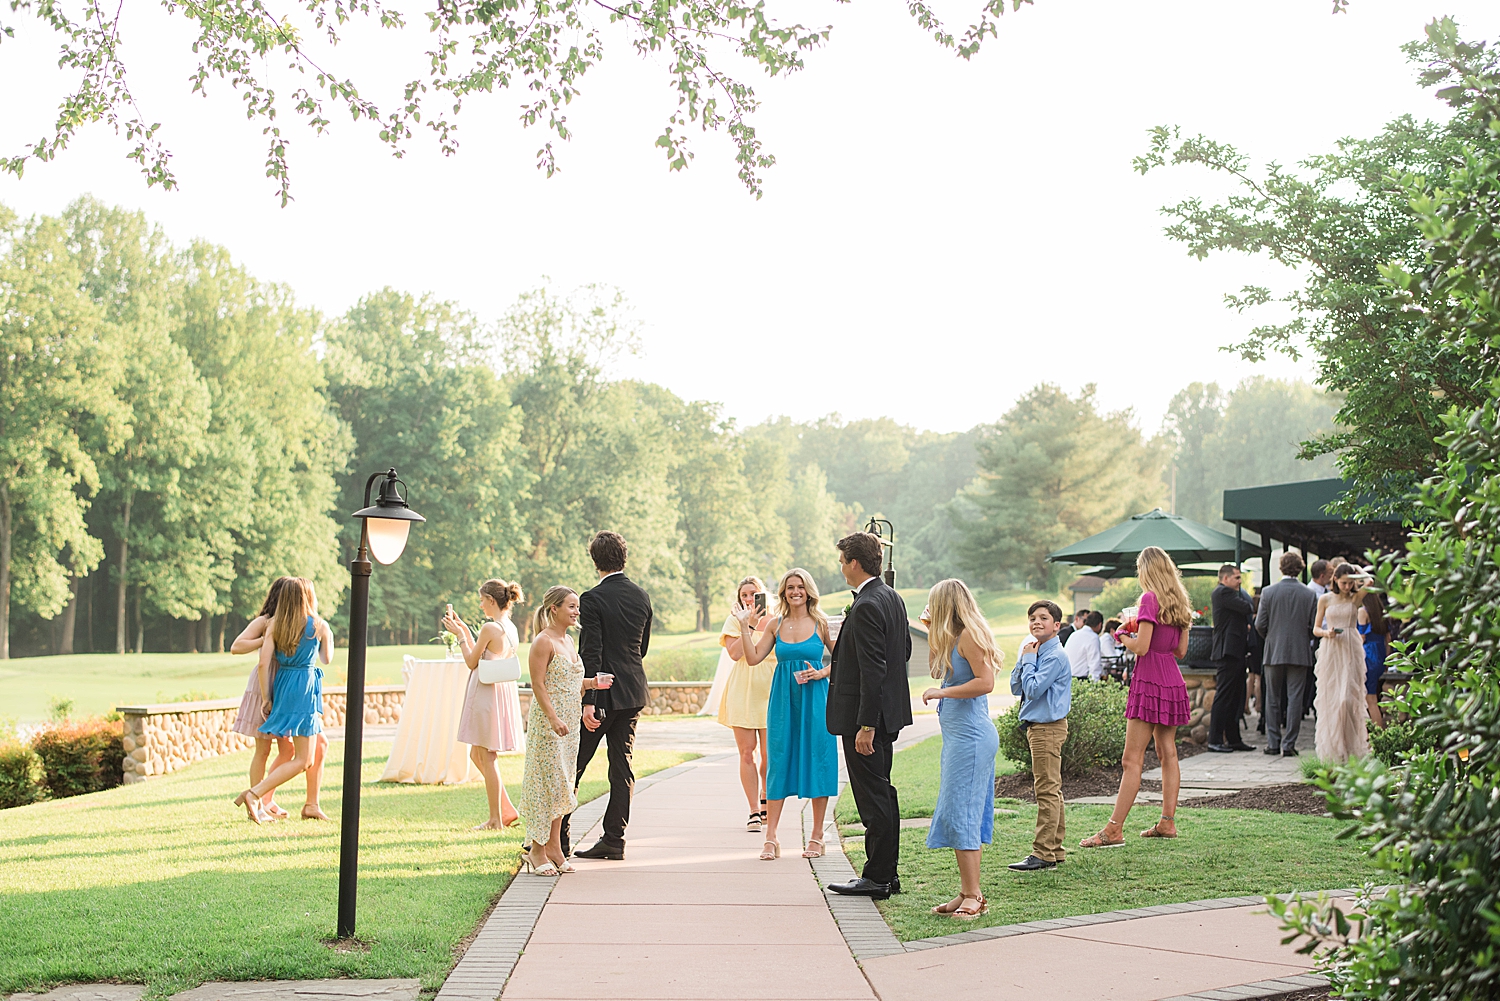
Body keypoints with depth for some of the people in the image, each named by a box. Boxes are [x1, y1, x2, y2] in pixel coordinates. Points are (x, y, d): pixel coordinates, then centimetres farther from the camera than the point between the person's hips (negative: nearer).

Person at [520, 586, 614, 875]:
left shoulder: (568, 641, 15)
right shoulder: (543, 641, -11)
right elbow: (538, 685, -16)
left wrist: (591, 683, 5)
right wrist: (553, 718, -23)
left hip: (569, 722, 9)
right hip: (547, 722, -9)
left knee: (563, 783, 10)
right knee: (546, 781, -5)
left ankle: (554, 845, 17)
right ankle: (537, 850, 3)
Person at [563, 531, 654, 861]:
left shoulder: (593, 599, -12)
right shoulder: (642, 596, 7)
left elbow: (590, 654, -17)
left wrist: (588, 701, -18)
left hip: (603, 694, -6)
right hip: (634, 693, 6)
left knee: (573, 765, 2)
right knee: (622, 766, 8)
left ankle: (557, 838, 5)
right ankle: (614, 840, 9)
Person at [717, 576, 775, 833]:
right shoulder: (734, 621, 5)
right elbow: (734, 653, -9)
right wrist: (749, 626, -13)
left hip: (770, 691, 1)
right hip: (742, 693, -1)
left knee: (769, 753, 0)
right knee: (746, 752, -4)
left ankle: (765, 798, 27)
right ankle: (754, 811, 1)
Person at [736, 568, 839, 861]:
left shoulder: (821, 623, 0)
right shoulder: (776, 625, 8)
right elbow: (753, 658, 5)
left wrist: (821, 674, -11)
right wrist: (744, 625, 1)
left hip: (814, 698, -2)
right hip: (783, 700, 2)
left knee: (817, 762, 0)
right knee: (778, 762, 2)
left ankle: (816, 836, 10)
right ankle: (770, 838, 5)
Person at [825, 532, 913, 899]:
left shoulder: (866, 607, -20)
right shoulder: (893, 598, 10)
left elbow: (873, 670, -23)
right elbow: (905, 649, 20)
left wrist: (866, 725, -22)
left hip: (864, 716, -10)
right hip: (888, 710, 10)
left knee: (873, 796, -3)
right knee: (882, 792, 16)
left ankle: (877, 878, 4)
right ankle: (887, 872, 23)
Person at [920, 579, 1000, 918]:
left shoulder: (969, 635, -12)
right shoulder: (953, 637, 17)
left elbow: (985, 682, -21)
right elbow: (936, 671, 28)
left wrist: (942, 693, -16)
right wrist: (932, 634, 21)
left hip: (970, 735, -10)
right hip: (960, 735, 10)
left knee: (959, 813, -9)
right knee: (962, 814, 10)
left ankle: (973, 896, -6)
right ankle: (967, 893, 12)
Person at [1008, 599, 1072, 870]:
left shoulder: (1055, 656, -15)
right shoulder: (1035, 652, 13)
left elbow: (1033, 690, -22)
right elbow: (1016, 688, 11)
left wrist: (1028, 660, -12)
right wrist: (1022, 660, 0)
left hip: (1048, 728, -10)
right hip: (1036, 726, 10)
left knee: (1046, 790, -7)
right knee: (1050, 790, 15)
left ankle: (1043, 854, -4)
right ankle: (1055, 849, 22)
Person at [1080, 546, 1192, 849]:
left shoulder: (1149, 599, -12)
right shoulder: (1180, 603, 12)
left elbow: (1141, 647, -18)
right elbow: (1181, 651, 15)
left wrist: (1123, 637, 2)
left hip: (1150, 682, -8)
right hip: (1173, 682, 9)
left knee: (1132, 759, -9)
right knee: (1167, 753, 12)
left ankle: (1114, 830, -10)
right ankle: (1167, 822, 15)